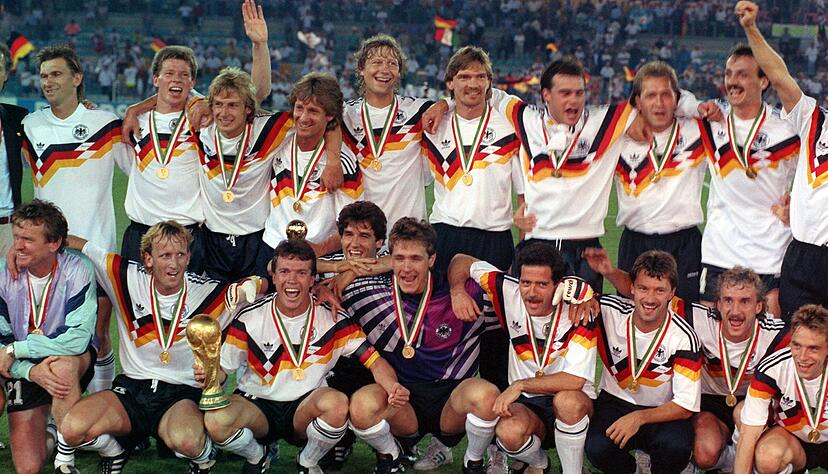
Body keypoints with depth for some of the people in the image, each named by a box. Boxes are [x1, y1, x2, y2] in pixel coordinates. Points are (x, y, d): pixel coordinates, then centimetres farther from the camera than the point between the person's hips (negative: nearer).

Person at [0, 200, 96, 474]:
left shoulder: (76, 271, -19)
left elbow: (77, 338, -29)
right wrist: (31, 371, -27)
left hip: (76, 362, -2)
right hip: (23, 369, 2)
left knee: (62, 365, -39)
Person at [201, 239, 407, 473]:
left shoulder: (333, 319, -6)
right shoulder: (249, 318, -6)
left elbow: (373, 359, -7)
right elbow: (223, 368, 1)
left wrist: (392, 388, -28)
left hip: (305, 409, 0)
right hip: (257, 404, 0)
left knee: (337, 403, -35)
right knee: (215, 421, -32)